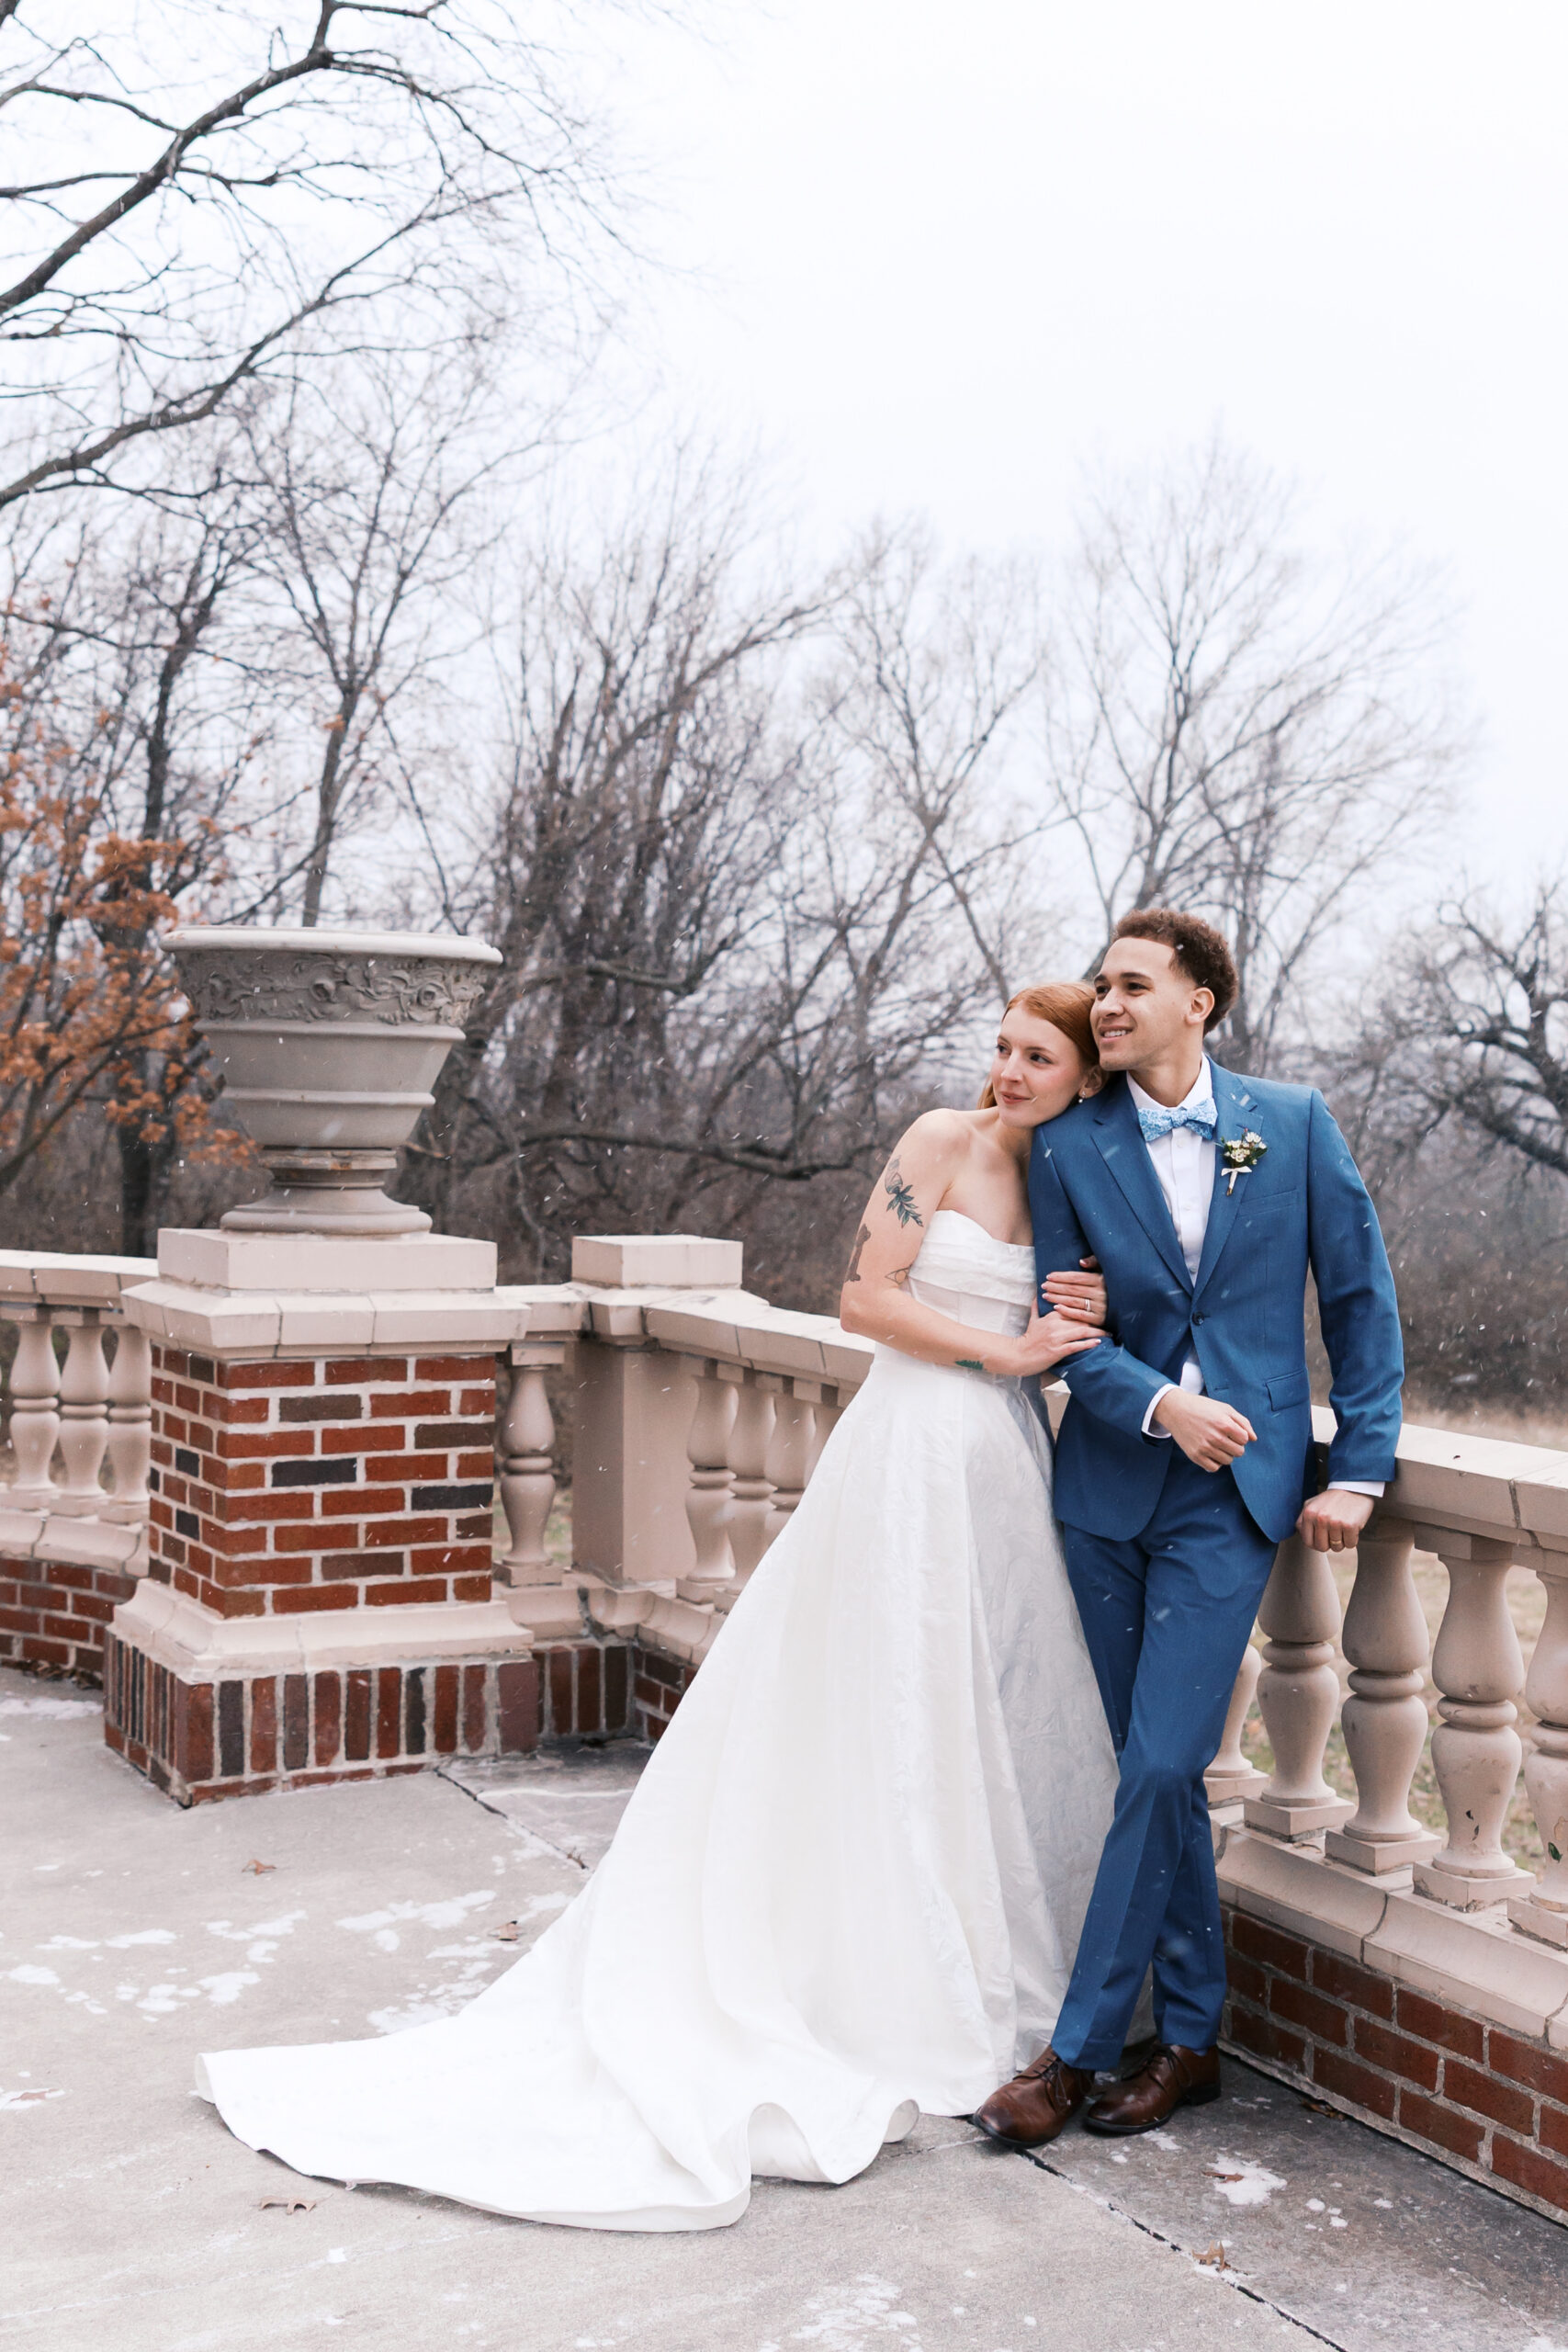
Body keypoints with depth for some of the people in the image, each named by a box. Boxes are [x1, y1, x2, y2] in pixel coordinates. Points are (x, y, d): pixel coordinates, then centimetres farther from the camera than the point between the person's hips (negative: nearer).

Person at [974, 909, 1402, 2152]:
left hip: (1235, 1492, -2)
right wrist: (1159, 1403, -17)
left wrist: (1359, 1465, -2)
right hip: (1110, 1487, 3)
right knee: (1159, 1772, 10)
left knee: (1160, 1767, -7)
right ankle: (1190, 2037, 25)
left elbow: (1362, 1297, 3)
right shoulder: (1069, 1148, 2)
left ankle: (1077, 2050, 3)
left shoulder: (1295, 1123, 0)